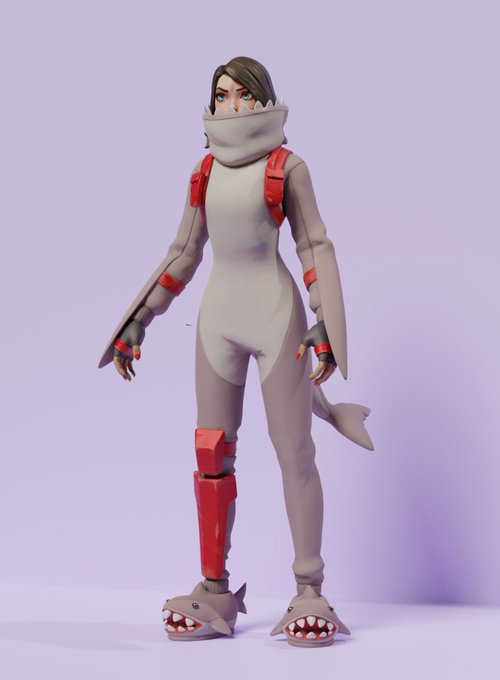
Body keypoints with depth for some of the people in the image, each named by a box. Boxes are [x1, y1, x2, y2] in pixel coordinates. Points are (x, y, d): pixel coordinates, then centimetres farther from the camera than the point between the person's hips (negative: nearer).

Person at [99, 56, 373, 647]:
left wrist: (326, 325, -16)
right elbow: (183, 255, 14)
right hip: (219, 316, 5)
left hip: (277, 315, -4)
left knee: (293, 452, -5)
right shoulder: (205, 172, 9)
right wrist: (137, 323, 11)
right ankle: (215, 593, 9)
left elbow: (316, 249, -5)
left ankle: (309, 592, 3)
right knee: (211, 452, 2)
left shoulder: (287, 165, -3)